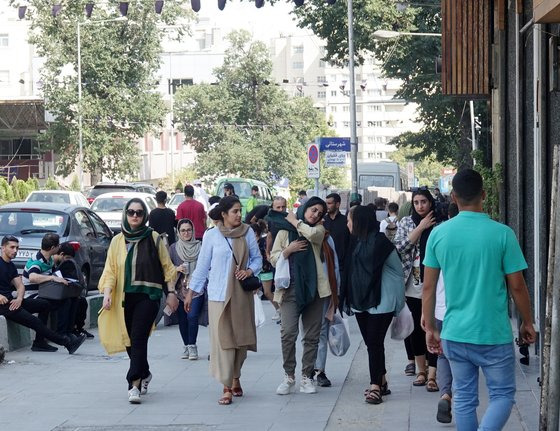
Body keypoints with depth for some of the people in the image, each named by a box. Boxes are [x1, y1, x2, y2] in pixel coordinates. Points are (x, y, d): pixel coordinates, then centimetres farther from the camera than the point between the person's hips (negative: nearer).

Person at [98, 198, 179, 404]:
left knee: (138, 338, -15)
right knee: (130, 340, 10)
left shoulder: (153, 238, 1)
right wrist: (107, 292, -9)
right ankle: (144, 374, 33)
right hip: (125, 297, 4)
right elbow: (110, 269, 5)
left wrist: (171, 292, 2)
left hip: (148, 295, -4)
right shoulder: (117, 241, 8)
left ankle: (134, 384, -18)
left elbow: (167, 267, 5)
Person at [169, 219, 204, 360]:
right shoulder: (173, 248, 8)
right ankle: (187, 346, 17)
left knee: (192, 316, -16)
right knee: (182, 318, 4)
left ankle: (192, 346, -5)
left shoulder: (200, 247, 6)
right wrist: (177, 268, -10)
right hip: (180, 289, 2)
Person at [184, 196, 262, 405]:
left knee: (241, 338, 8)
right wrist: (191, 292, 6)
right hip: (219, 294, -2)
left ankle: (235, 378, 29)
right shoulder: (211, 235, -1)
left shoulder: (247, 233, 4)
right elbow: (202, 266, 5)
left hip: (242, 293, 3)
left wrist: (250, 271, -9)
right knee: (222, 340, -7)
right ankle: (227, 388, -7)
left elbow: (257, 258, 12)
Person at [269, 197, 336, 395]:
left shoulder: (318, 229, 11)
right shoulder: (285, 231, 9)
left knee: (312, 335, 5)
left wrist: (295, 222, -1)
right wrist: (288, 250, -9)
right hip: (291, 288, -2)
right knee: (288, 332, -12)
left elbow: (313, 234, -14)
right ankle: (289, 376, 1)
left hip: (314, 288, 2)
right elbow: (273, 258, 8)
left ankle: (307, 376, 13)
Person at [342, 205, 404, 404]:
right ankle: (381, 382, 21)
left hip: (381, 303, -7)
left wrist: (397, 302, -2)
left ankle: (375, 386, -5)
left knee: (375, 343, -7)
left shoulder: (380, 242, -13)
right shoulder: (357, 242, 9)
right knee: (371, 343, 11)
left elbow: (398, 272, -6)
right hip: (361, 302, 8)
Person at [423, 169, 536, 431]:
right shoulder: (502, 234, -10)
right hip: (494, 335, -3)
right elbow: (517, 286, -6)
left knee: (464, 398, 13)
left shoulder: (439, 234, -2)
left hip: (454, 334, 3)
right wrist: (527, 323, 9)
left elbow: (428, 287, 2)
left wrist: (430, 328, 12)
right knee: (502, 395, 8)